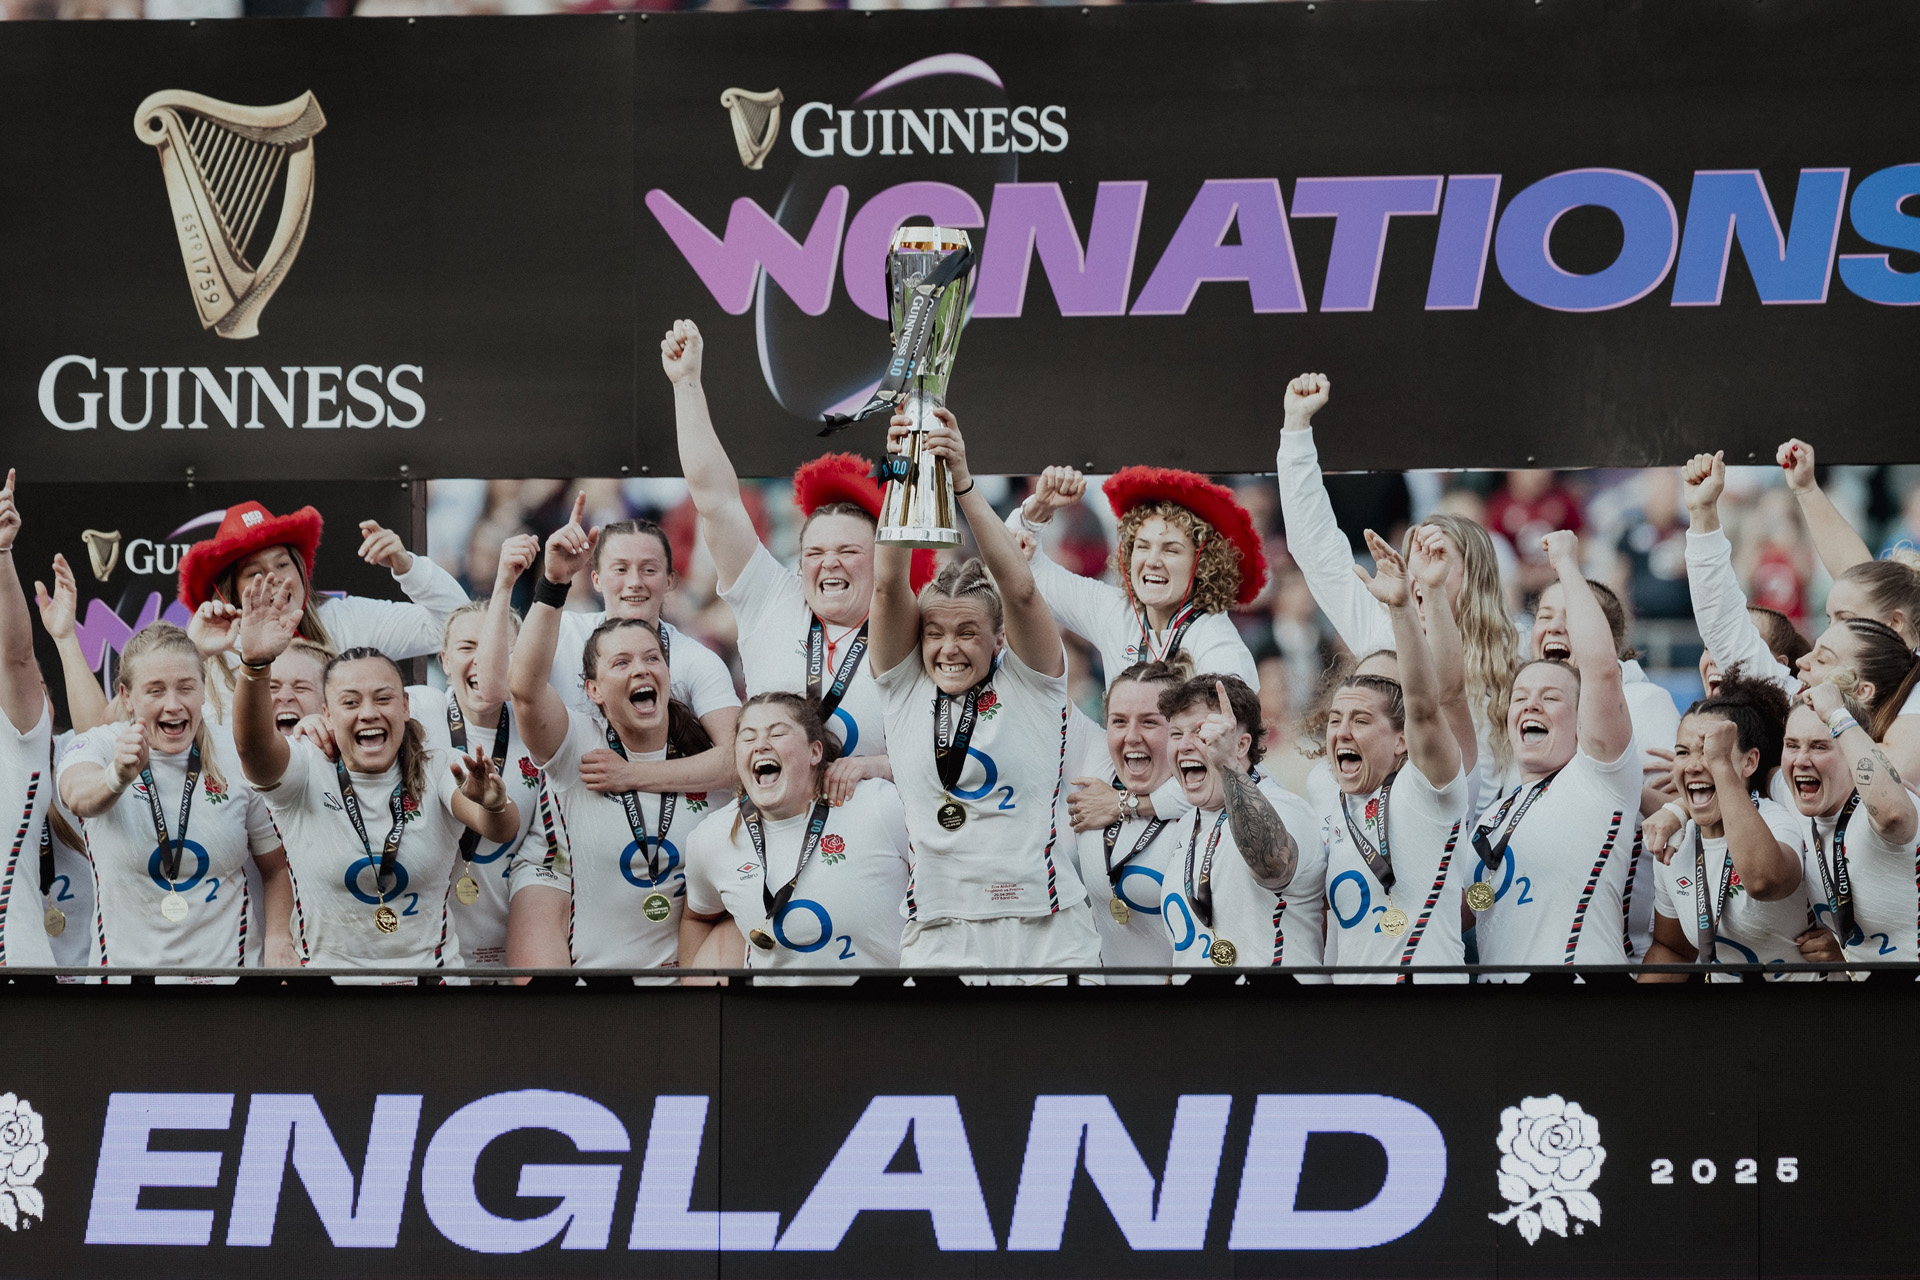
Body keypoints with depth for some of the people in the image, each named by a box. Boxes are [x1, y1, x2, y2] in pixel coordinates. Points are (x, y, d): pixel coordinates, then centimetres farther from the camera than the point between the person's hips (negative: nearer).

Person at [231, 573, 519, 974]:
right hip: (326, 965, -2)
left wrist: (493, 804, -39)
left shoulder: (437, 773, 1)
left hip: (428, 965, 2)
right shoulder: (306, 772, -1)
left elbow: (503, 830, -15)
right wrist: (255, 665, -40)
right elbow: (252, 744, -22)